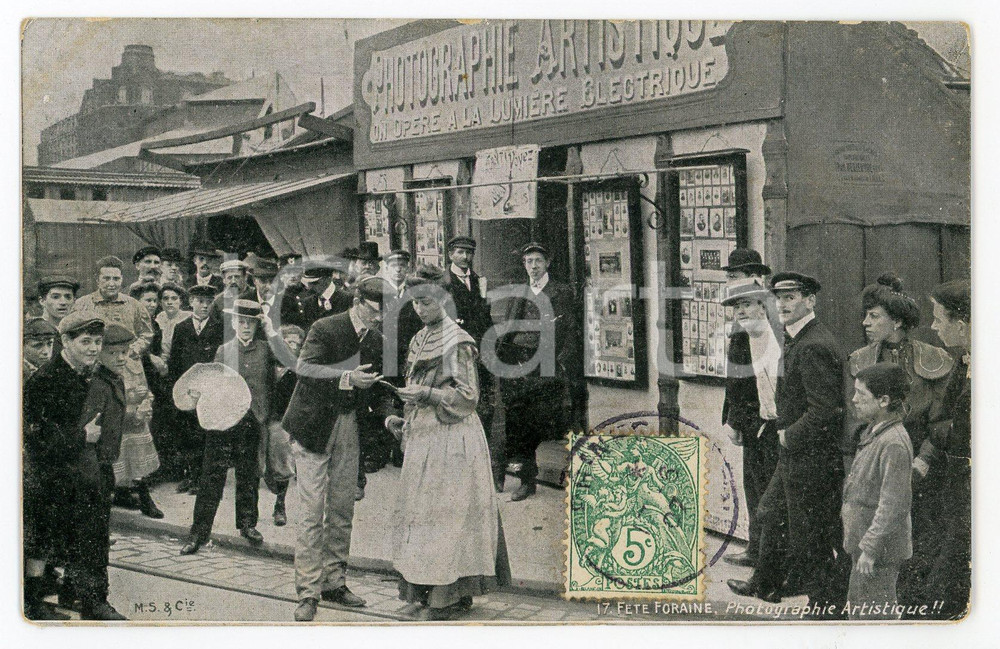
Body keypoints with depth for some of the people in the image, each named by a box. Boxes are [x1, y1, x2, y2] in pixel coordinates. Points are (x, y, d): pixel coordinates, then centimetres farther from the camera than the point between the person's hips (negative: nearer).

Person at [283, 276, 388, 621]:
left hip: (349, 427, 6)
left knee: (342, 510, 10)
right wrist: (347, 379, -35)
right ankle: (308, 593, -2)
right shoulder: (324, 329, -14)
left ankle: (334, 582, 21)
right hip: (314, 427, -6)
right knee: (312, 512, -7)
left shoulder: (376, 339, 4)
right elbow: (304, 372, -25)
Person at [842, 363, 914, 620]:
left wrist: (870, 550, -22)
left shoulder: (894, 444, -23)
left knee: (875, 614, -2)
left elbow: (893, 506, -24)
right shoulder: (873, 432, 8)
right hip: (863, 541, 10)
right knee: (857, 608, 19)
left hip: (879, 550, -10)